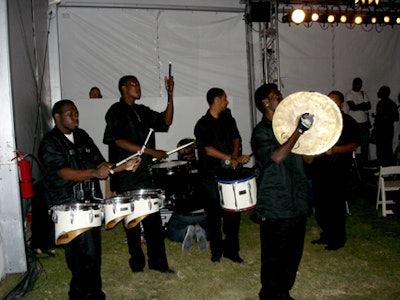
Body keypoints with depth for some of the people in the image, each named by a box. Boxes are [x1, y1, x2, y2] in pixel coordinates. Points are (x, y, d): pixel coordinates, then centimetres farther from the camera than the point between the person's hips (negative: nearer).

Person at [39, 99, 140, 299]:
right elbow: (63, 172, -20)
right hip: (68, 206, -6)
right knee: (84, 253, -8)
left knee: (94, 253, 13)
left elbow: (100, 164, 12)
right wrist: (95, 173, -34)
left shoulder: (82, 137, 13)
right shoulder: (50, 143, -7)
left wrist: (124, 166, -4)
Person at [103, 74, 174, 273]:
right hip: (126, 177, -7)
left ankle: (158, 262, 17)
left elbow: (166, 121, 13)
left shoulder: (142, 111, 16)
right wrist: (150, 151, -19)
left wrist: (170, 95, 2)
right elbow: (118, 141, -16)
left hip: (145, 173, 7)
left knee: (153, 219, 8)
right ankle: (137, 263, 18)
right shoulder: (116, 111, -5)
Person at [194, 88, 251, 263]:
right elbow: (208, 149, -14)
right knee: (214, 215, 5)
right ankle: (216, 251, 22)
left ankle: (231, 250, 21)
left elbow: (236, 138, 10)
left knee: (233, 214, 6)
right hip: (211, 176, -5)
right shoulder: (202, 125, -7)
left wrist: (234, 157, -10)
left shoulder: (228, 120, 12)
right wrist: (232, 159, -17)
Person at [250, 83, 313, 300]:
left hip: (297, 203, 7)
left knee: (293, 256, 17)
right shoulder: (261, 132, -10)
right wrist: (300, 130, -24)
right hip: (275, 207, -7)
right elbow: (277, 156, -26)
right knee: (275, 257, 4)